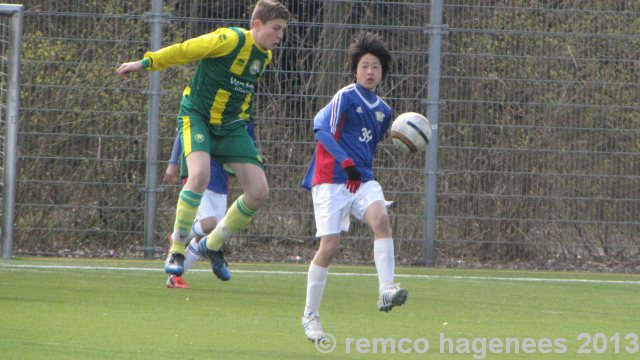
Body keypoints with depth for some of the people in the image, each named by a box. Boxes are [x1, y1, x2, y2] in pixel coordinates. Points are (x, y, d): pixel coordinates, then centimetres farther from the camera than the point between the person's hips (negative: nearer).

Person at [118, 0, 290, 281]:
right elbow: (184, 50, -13)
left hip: (231, 126, 7)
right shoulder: (231, 40, -19)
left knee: (259, 192, -3)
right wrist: (145, 63, -9)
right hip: (197, 117, -7)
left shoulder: (265, 56, 4)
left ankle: (213, 245, 18)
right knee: (200, 175, -32)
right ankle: (176, 251, -19)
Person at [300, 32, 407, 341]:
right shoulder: (346, 97, -7)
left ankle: (386, 291, -31)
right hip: (331, 180, -5)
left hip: (363, 180, 5)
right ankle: (310, 315, 8)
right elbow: (321, 128, -19)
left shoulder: (383, 110, 14)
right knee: (329, 246, -8)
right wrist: (346, 163, -26)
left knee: (380, 218, -25)